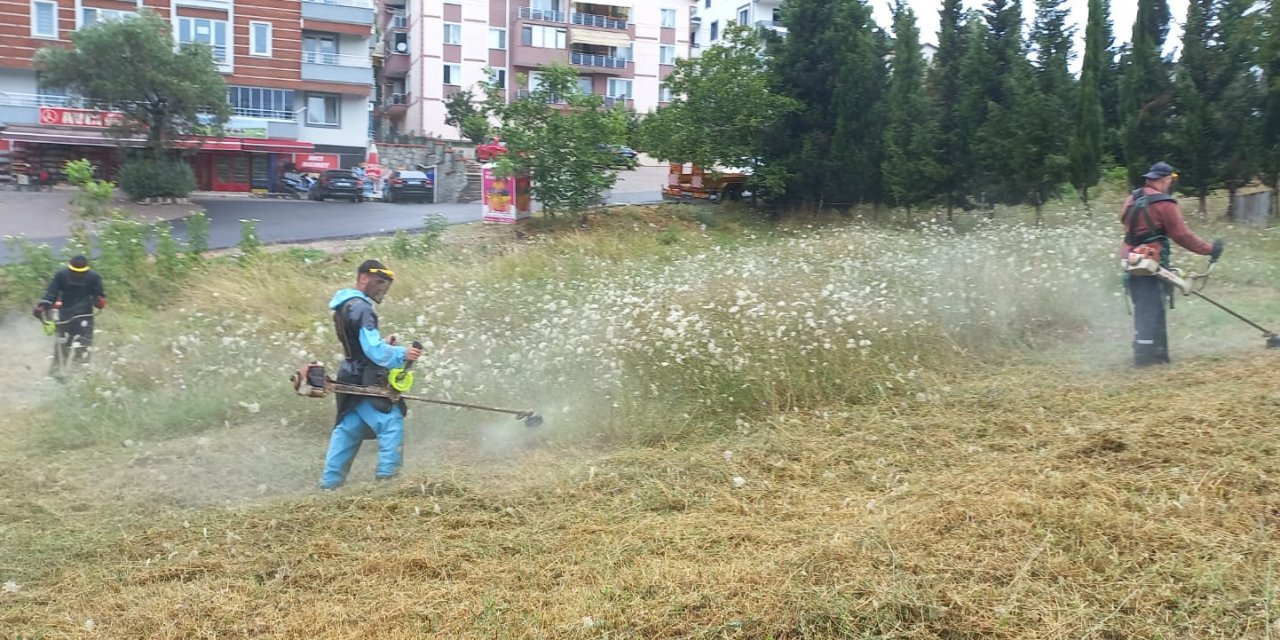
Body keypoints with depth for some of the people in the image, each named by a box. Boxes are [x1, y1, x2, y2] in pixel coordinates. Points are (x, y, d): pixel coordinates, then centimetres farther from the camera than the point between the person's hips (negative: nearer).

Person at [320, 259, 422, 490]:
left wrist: (384, 345, 9)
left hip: (352, 380, 10)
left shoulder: (345, 306, 16)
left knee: (347, 430, 16)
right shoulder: (360, 307, -17)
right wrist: (402, 354, -19)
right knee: (392, 424, -10)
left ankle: (330, 482, 21)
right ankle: (387, 475, -12)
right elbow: (373, 349, -22)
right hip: (364, 382, -10)